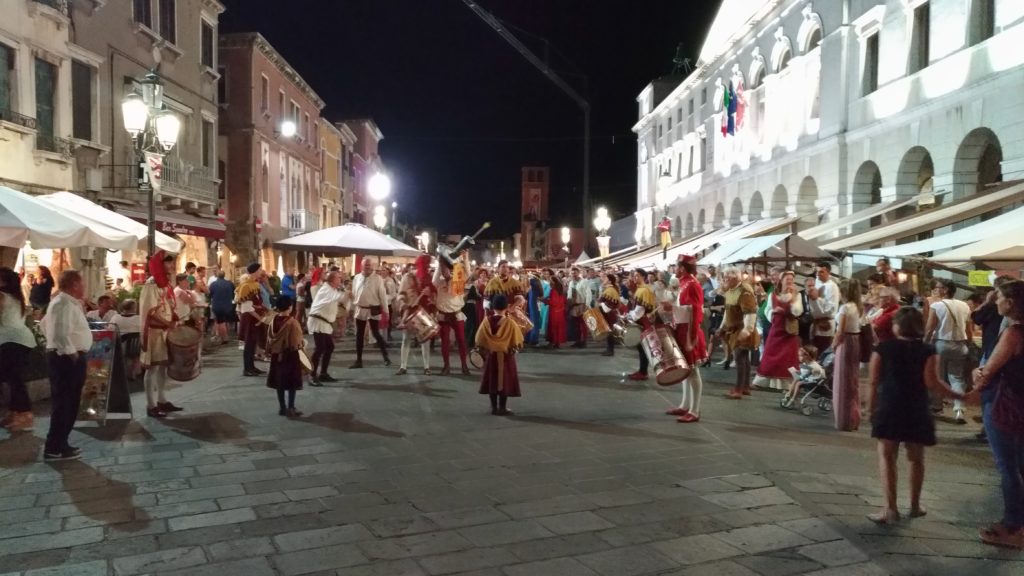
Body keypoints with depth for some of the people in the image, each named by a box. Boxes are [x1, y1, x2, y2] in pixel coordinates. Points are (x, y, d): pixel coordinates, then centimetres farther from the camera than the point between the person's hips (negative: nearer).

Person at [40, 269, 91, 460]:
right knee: (64, 403, -6)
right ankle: (54, 448, -1)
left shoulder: (67, 302, 16)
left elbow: (46, 324, 25)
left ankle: (59, 444, 23)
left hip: (66, 357, 11)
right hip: (67, 358, -11)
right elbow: (60, 333, -28)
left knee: (68, 402, 16)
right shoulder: (64, 304, -18)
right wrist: (72, 354, -20)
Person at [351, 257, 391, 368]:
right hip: (360, 309, 5)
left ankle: (386, 357, 10)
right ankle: (359, 361, 17)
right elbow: (353, 294, 11)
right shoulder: (357, 278, 6)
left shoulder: (377, 278, -7)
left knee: (376, 334, -4)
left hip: (373, 310, -4)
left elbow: (383, 294, -7)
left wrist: (385, 309, -9)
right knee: (359, 335, 9)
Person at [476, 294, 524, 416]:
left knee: (492, 381, 11)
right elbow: (516, 343, -11)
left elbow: (479, 341, 0)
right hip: (506, 356, -3)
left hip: (491, 355, 3)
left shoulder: (487, 321, -6)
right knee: (504, 381, 4)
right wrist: (514, 350, 8)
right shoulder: (509, 322, -15)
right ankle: (502, 408, 7)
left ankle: (494, 407, 16)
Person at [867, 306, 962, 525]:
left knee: (887, 456, 0)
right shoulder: (927, 351, -1)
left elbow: (874, 382, -1)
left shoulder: (882, 348, -1)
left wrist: (871, 408, 8)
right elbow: (931, 382, -10)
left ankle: (890, 508, -9)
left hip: (889, 409, -1)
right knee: (916, 459, 15)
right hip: (917, 411, 2)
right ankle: (915, 505, 26)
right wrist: (959, 394, 1)